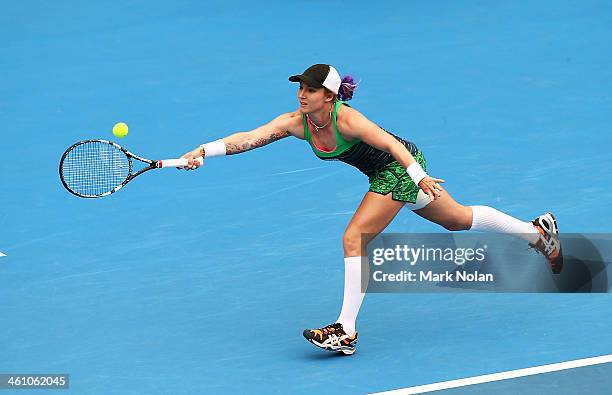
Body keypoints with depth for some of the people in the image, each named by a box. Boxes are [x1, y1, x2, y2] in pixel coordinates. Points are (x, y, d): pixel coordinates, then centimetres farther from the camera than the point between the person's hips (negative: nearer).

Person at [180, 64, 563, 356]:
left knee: (354, 239, -17)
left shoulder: (346, 118, -30)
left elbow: (392, 144, -32)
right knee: (460, 219, 22)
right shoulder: (296, 122, -12)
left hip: (403, 166, -8)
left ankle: (346, 331, -13)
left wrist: (420, 177, -43)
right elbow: (248, 138, -21)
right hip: (384, 173, 8)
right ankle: (538, 231, 40)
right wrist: (203, 151, -35)